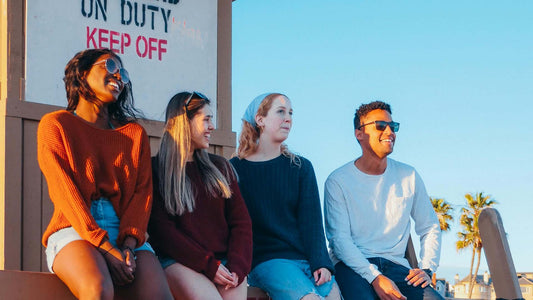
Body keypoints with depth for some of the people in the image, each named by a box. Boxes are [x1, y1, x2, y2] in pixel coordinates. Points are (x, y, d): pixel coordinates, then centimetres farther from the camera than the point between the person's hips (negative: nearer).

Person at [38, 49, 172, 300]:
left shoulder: (135, 133, 22)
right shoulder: (55, 124, 10)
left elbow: (142, 191, 9)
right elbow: (63, 190, -3)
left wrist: (128, 245, -12)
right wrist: (106, 248, -16)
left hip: (126, 233, 3)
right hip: (74, 231, -3)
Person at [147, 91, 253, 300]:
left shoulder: (220, 167, 20)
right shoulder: (155, 170, 5)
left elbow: (241, 221, 14)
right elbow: (161, 229, -3)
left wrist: (237, 267, -4)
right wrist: (208, 265, -11)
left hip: (224, 261, 4)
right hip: (180, 263, -4)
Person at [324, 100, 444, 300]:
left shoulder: (408, 177, 13)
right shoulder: (338, 181, 0)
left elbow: (429, 228, 20)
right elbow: (339, 238, -7)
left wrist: (426, 268, 1)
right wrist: (375, 277, -20)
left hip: (395, 264, 4)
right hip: (351, 265, -4)